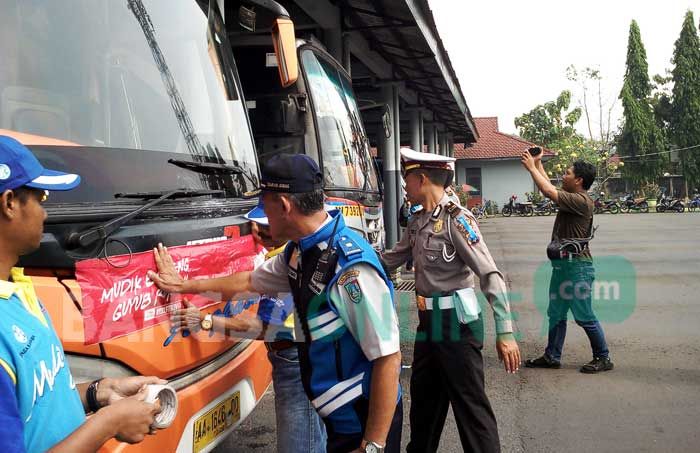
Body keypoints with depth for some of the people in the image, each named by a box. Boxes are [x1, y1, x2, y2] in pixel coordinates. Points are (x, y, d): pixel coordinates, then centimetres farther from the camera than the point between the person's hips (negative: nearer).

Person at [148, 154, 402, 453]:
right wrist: (184, 285, 26)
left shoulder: (350, 266, -28)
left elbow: (388, 357, -27)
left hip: (366, 422, -8)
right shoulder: (299, 251, 0)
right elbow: (251, 281, 19)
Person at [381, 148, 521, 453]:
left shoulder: (456, 219, -17)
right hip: (429, 321, 9)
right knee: (423, 397, 22)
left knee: (470, 404, 0)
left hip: (456, 321, -8)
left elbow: (490, 275, -21)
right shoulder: (418, 221, 8)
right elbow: (391, 260, 19)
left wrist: (505, 332, -26)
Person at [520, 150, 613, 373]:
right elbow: (550, 189, 24)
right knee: (556, 314, 14)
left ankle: (603, 358, 11)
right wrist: (538, 164, 23)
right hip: (561, 263, 10)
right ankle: (552, 357, 22)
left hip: (577, 265, -10)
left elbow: (548, 191, -23)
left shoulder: (581, 201, -18)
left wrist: (531, 167, -13)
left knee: (584, 316, -2)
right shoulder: (571, 198, 11)